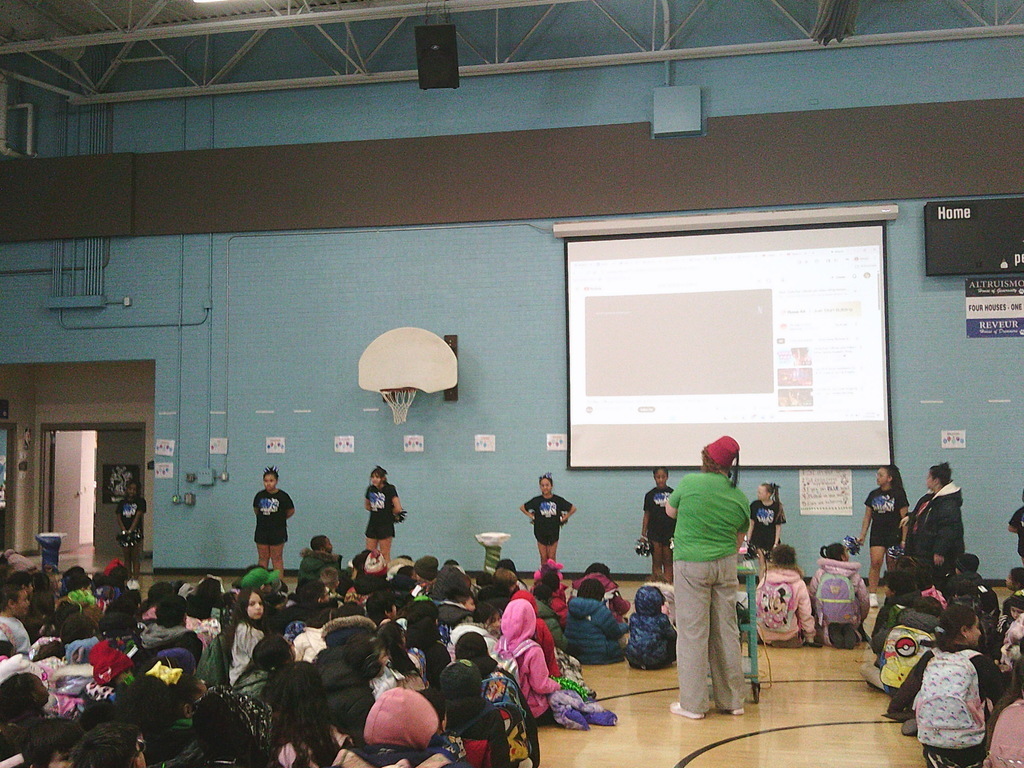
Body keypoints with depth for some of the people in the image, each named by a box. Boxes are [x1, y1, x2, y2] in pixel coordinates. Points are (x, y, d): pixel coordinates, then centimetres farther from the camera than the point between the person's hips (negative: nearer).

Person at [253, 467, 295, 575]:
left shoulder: (282, 496, -7)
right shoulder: (260, 496, 1)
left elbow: (291, 511, 4)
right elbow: (256, 509, 17)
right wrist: (264, 518, 10)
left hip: (277, 531, -3)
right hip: (262, 531, 3)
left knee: (277, 558, 2)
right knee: (263, 558, 9)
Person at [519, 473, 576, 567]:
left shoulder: (558, 500, -4)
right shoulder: (537, 500, -3)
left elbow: (573, 509, 6)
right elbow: (522, 507, 8)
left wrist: (563, 518, 0)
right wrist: (532, 517, 1)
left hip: (553, 532, 0)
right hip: (541, 532, 0)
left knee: (552, 557, 3)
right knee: (543, 557, 4)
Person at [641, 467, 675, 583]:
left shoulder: (672, 493, 3)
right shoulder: (650, 495, 4)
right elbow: (647, 514, 6)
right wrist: (643, 533, 2)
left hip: (669, 531, 0)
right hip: (654, 532, 0)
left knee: (668, 562, 3)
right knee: (656, 562, 4)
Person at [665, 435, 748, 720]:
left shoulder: (690, 483, -8)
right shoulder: (739, 498, 2)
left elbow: (670, 511, 9)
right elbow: (738, 539, 12)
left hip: (692, 565, -4)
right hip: (726, 566, 4)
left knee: (692, 632, 1)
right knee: (726, 631, 12)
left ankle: (692, 704, 7)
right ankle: (732, 700, 21)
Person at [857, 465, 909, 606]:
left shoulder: (898, 494, -3)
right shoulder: (873, 495, 10)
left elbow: (904, 518, -4)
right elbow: (867, 517, 14)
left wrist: (904, 539, -9)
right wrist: (862, 535, 9)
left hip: (894, 534, -3)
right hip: (877, 534, 3)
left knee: (893, 566, 1)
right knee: (876, 562, -11)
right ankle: (872, 595, -9)